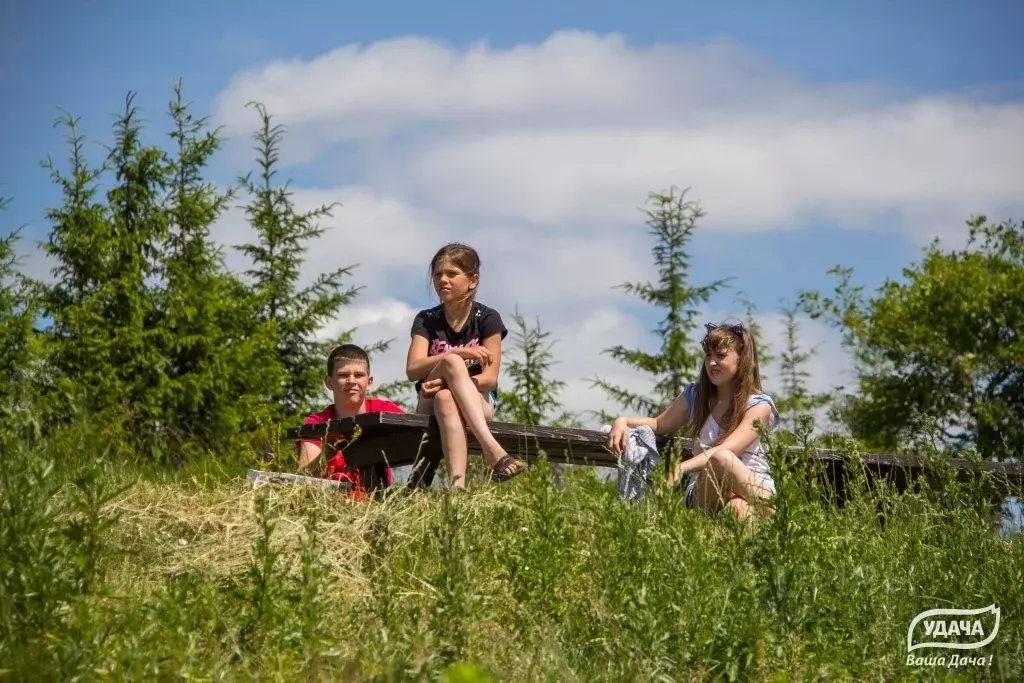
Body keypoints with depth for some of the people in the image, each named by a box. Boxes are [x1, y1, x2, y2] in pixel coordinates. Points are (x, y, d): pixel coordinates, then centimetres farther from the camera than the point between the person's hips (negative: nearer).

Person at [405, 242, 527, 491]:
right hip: (430, 403, 1)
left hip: (479, 402, -1)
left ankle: (458, 483, -58)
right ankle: (493, 451, -51)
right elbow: (413, 369, -11)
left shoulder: (487, 319, 0)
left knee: (446, 398, -38)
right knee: (451, 362, -34)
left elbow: (490, 378, -10)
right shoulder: (426, 320, 5)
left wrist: (444, 382, -26)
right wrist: (457, 354, -27)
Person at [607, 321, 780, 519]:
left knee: (721, 458, -41)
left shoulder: (759, 405, -4)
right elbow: (659, 424, 28)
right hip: (705, 491, 3)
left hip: (754, 488, -3)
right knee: (719, 459, -36)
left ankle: (767, 514, -28)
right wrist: (623, 422, 6)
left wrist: (681, 468, -35)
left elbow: (726, 450, -20)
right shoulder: (694, 396, 12)